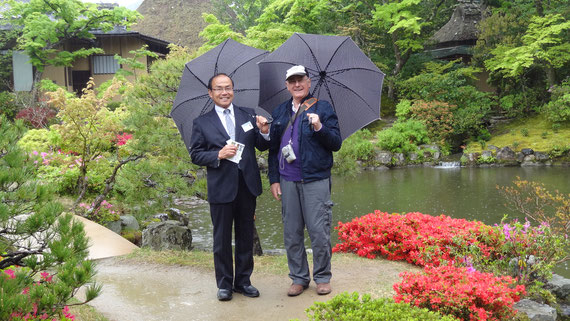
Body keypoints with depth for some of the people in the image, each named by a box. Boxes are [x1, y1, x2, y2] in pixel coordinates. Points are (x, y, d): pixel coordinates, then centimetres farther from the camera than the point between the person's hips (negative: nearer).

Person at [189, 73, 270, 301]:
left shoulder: (248, 115, 8)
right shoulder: (202, 123, 3)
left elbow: (262, 147, 8)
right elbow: (195, 155, -1)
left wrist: (264, 132, -13)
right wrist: (218, 155, -17)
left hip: (247, 186, 2)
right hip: (221, 188, -2)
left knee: (246, 236, 12)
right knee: (222, 239, 7)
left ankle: (243, 281, 27)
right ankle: (224, 284, 22)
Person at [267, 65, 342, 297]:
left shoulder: (323, 108, 4)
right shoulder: (279, 112, 14)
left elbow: (336, 143, -2)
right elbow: (273, 149, 16)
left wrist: (320, 128, -19)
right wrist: (274, 179, 10)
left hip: (316, 180, -3)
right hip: (288, 181, 4)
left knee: (319, 231, -1)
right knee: (291, 233, 8)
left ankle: (322, 277, 17)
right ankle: (299, 278, 22)